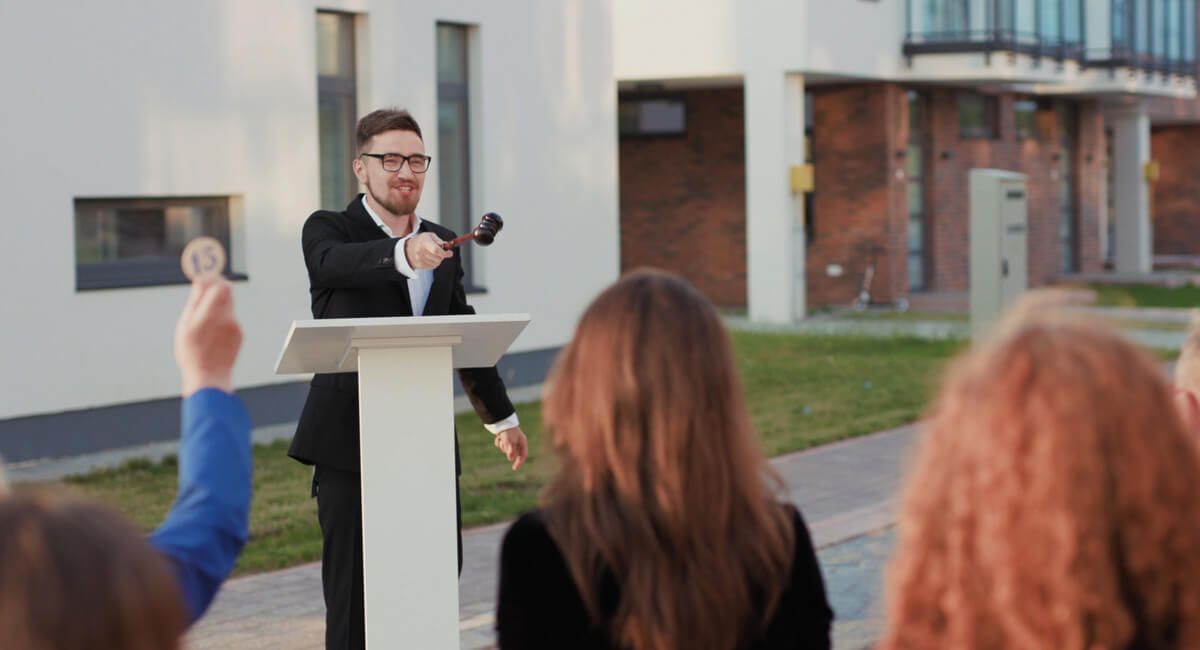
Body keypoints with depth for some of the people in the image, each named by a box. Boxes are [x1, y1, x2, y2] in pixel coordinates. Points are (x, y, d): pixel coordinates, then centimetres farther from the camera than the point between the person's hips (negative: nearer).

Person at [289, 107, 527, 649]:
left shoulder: (442, 245, 14)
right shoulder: (328, 230, -2)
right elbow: (337, 262, -27)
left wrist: (500, 416, 31)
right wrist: (404, 253, -47)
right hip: (351, 443, -5)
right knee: (353, 595, -3)